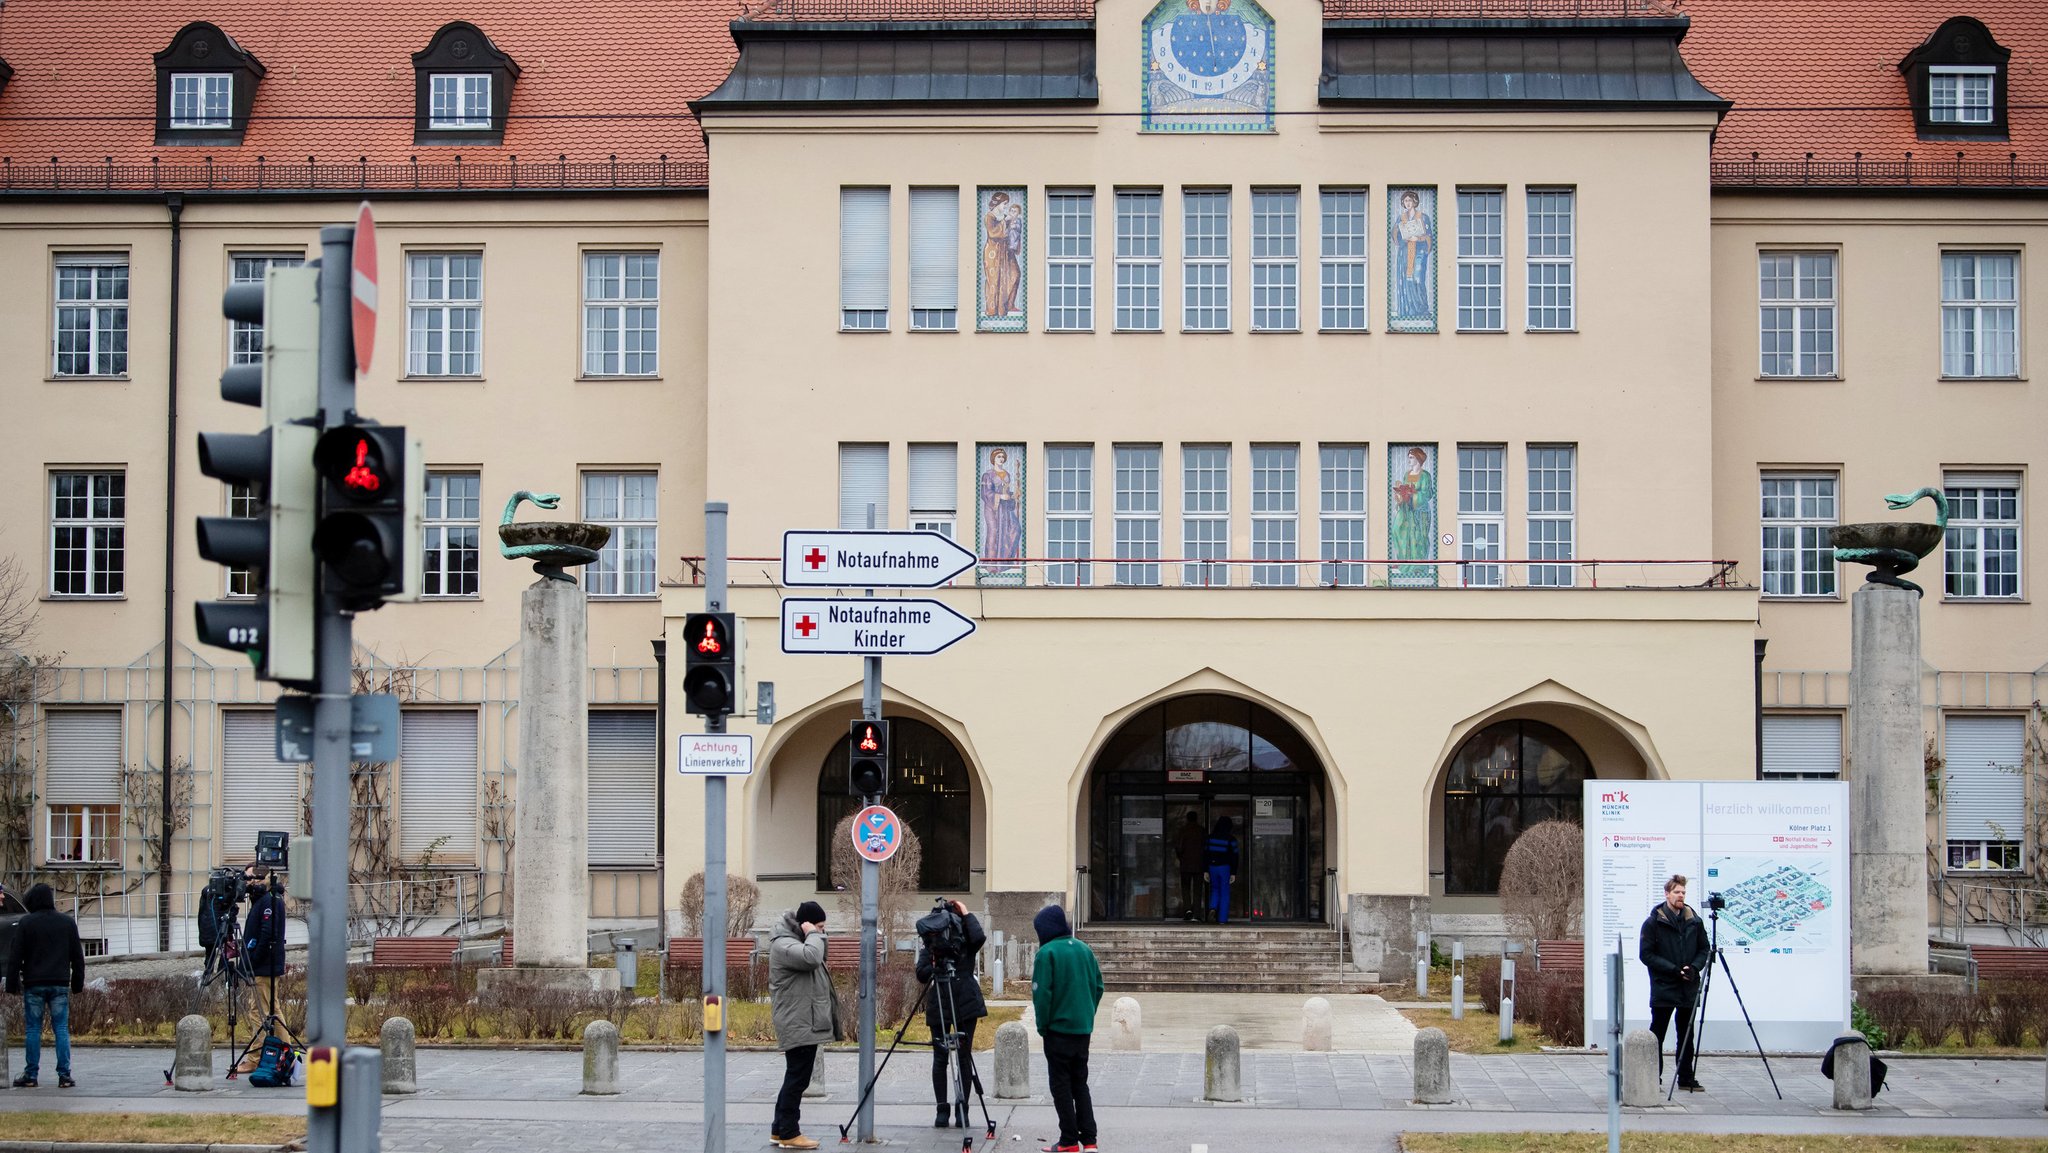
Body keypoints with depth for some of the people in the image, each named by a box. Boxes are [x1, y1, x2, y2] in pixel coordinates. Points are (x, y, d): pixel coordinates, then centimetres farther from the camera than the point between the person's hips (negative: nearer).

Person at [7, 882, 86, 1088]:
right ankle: (64, 1075, -3)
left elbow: (16, 957, -5)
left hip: (34, 984, -2)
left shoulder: (25, 924, -3)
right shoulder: (68, 923, 7)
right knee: (62, 1030, 2)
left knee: (33, 1030, 3)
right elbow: (78, 957, 10)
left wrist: (13, 984, 0)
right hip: (60, 984, 2)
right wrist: (78, 984, 16)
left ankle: (30, 1075, 4)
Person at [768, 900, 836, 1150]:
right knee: (798, 1078, -7)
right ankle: (788, 1134, -3)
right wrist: (814, 935, -20)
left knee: (796, 1078, 15)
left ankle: (779, 1130, 21)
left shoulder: (797, 941, 18)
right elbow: (811, 957, -33)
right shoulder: (783, 945, -15)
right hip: (798, 1025, -11)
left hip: (806, 1024, 11)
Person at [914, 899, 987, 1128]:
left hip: (965, 1004, -1)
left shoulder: (967, 942, 4)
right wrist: (935, 966, -14)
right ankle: (942, 1109, 7)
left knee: (964, 1057, 1)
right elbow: (921, 974, 2)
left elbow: (979, 937, -20)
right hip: (939, 1004, 1)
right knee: (940, 1058, 2)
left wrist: (967, 914, -10)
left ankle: (962, 1109, 7)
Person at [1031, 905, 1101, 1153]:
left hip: (1058, 1029, -6)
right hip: (1083, 1028, 6)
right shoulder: (1084, 950, 6)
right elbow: (1098, 986, 9)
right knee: (1080, 1083, 14)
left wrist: (1042, 1027, -5)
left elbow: (1041, 993, -15)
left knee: (1061, 1085, 3)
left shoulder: (1047, 953, -13)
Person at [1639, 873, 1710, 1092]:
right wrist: (1674, 970, -16)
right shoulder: (1653, 922, -5)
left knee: (1686, 1036, 9)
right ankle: (1653, 1078, 7)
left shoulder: (1694, 921, 7)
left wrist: (1694, 967, -8)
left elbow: (1703, 950, 13)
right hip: (1663, 988, -4)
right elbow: (1646, 954, -8)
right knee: (1657, 1035, 1)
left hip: (1688, 988, 4)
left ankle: (1686, 1078, 17)